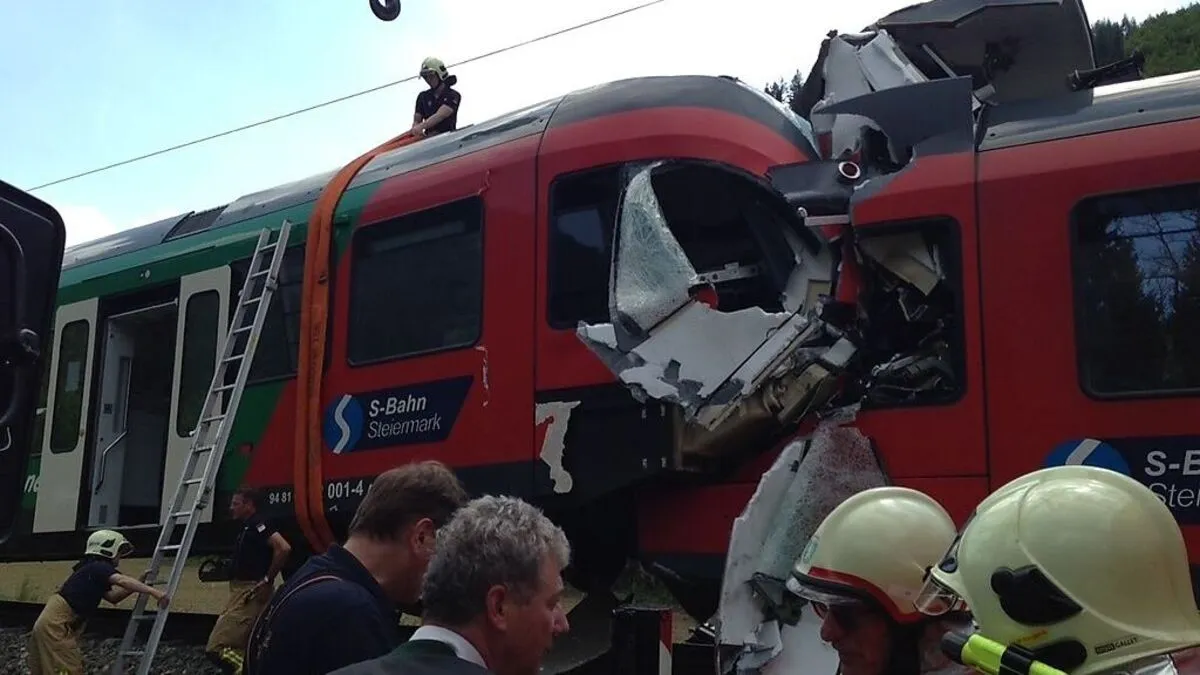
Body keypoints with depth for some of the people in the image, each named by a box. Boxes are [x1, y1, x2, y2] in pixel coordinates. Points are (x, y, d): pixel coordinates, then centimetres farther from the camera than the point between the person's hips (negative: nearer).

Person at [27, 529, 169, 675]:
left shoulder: (93, 570, 20)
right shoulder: (98, 567, -10)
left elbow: (112, 597, 22)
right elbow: (122, 581, -28)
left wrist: (140, 584, 13)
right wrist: (153, 592, -35)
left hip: (52, 623, 10)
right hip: (55, 625, -10)